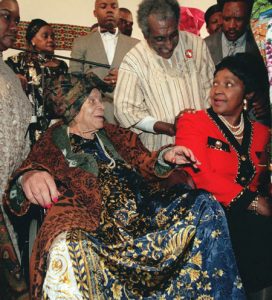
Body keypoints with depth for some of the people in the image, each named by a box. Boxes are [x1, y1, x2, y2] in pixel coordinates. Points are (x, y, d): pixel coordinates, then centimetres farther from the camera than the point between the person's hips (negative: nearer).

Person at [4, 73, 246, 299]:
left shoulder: (115, 135, 26)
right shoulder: (53, 143, 13)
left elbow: (144, 164, 22)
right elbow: (34, 164, -3)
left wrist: (165, 158, -2)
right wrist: (29, 177, -28)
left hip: (143, 210, 6)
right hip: (95, 224, -5)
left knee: (204, 204, -14)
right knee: (67, 249, -41)